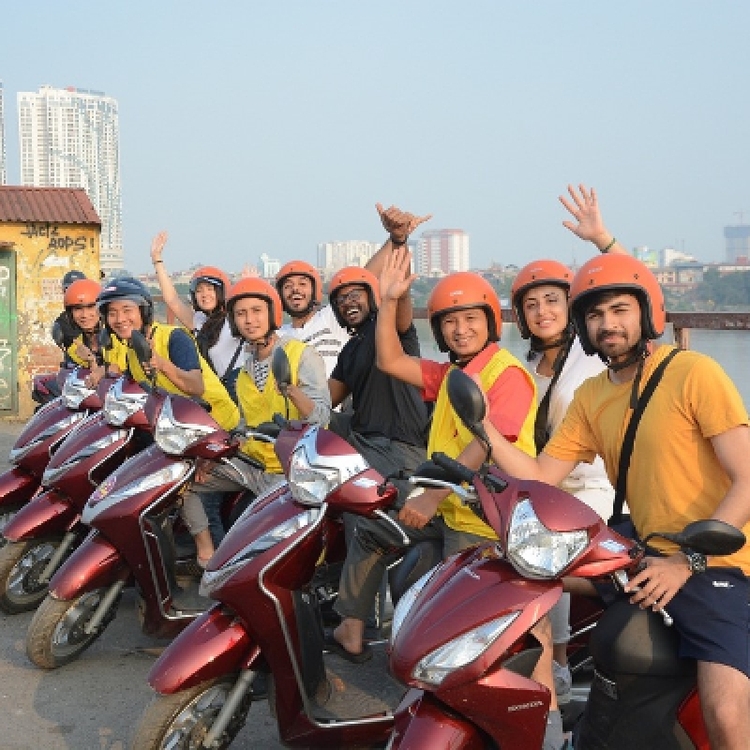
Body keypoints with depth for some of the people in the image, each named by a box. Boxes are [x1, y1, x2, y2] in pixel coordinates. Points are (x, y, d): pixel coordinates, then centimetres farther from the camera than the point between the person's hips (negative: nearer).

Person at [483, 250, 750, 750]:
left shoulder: (694, 373, -11)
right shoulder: (591, 397, 10)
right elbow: (540, 478, 8)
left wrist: (688, 562, -22)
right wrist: (485, 427, -6)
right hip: (648, 554, 7)